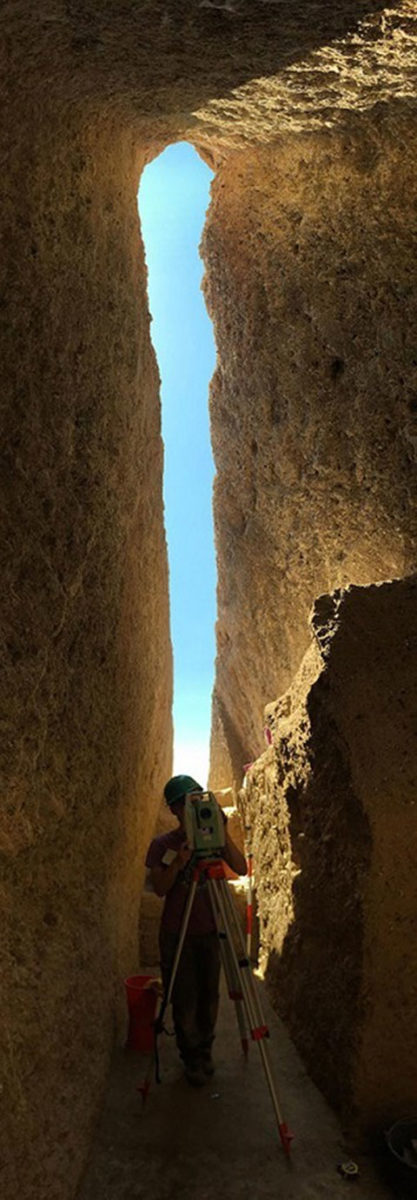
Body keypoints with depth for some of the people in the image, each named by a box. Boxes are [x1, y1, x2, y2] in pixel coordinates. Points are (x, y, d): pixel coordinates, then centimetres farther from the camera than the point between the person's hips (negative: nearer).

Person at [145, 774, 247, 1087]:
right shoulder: (162, 844, -4)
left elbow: (241, 869, -11)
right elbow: (160, 888, -11)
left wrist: (223, 834, -23)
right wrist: (177, 864, -28)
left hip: (210, 931, 2)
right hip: (177, 934, -2)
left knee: (209, 997, 11)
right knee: (185, 1000, 4)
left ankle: (205, 1052, 33)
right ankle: (192, 1058, 26)